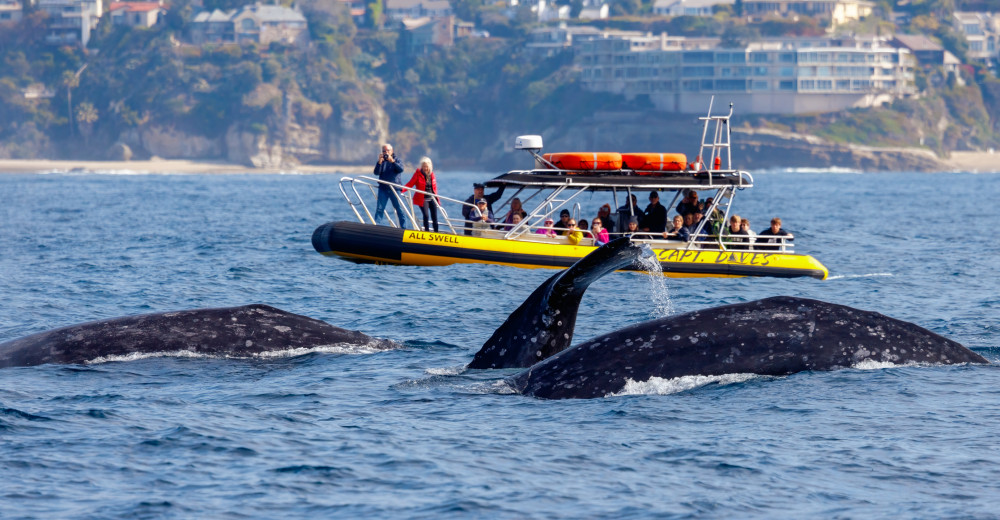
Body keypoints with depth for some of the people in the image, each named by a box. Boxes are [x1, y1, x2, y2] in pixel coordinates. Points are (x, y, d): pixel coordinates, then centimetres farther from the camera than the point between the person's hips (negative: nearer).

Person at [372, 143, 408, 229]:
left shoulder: (397, 160, 8)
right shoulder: (381, 161, 11)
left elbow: (400, 169, -12)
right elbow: (376, 173, -3)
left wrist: (392, 161, -25)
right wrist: (379, 162, -17)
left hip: (394, 189, -1)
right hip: (383, 189, 1)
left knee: (400, 209, -1)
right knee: (379, 209, -6)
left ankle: (404, 227, 4)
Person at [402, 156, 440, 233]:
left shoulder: (432, 175, 8)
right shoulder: (418, 174, -4)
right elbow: (410, 184, -8)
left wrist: (437, 199, 18)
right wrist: (402, 190, -24)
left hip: (432, 198, 4)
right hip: (422, 199, -4)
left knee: (434, 217, 1)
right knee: (426, 215, -15)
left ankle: (436, 232, 8)